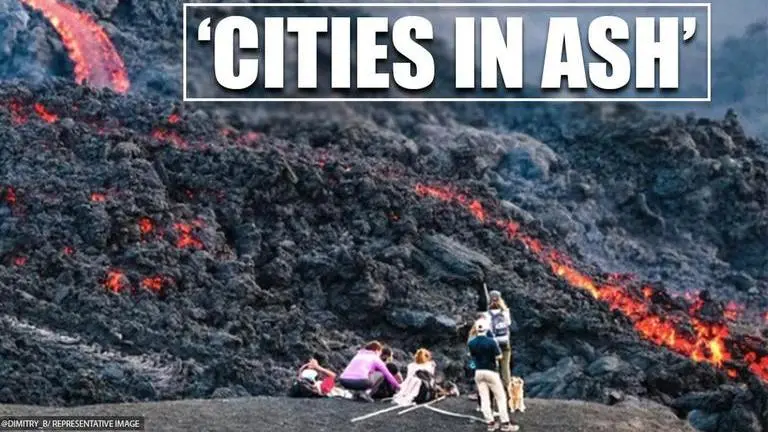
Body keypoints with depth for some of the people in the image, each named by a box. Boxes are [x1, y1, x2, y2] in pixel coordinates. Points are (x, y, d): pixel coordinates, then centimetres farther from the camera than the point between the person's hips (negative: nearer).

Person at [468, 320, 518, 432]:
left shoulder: (471, 343, -2)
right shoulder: (490, 341, -16)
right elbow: (499, 357, -13)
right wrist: (498, 348, 5)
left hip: (478, 372, 4)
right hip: (491, 372, -4)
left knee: (484, 398, 7)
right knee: (500, 397, 3)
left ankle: (490, 423, 7)